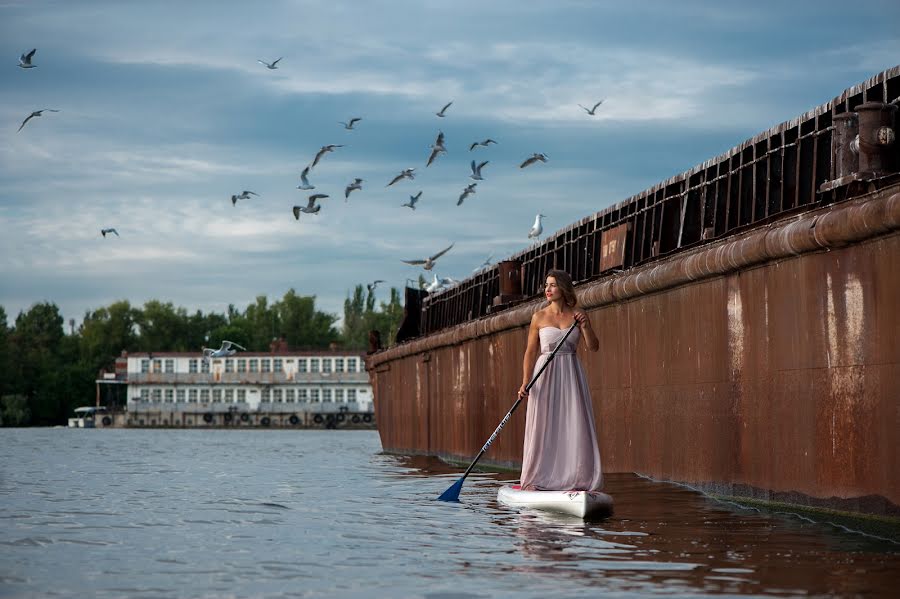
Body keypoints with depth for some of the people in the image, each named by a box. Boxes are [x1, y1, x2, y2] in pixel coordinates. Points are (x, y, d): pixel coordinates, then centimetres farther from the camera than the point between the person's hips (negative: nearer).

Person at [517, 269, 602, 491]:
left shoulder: (577, 315, 5)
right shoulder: (539, 317, 2)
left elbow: (593, 347, 2)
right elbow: (531, 352, 1)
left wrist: (585, 326, -14)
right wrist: (525, 382, -9)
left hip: (571, 375, 1)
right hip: (545, 375, -1)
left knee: (574, 428, -3)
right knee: (542, 427, -3)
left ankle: (575, 479, 1)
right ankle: (535, 480, 1)